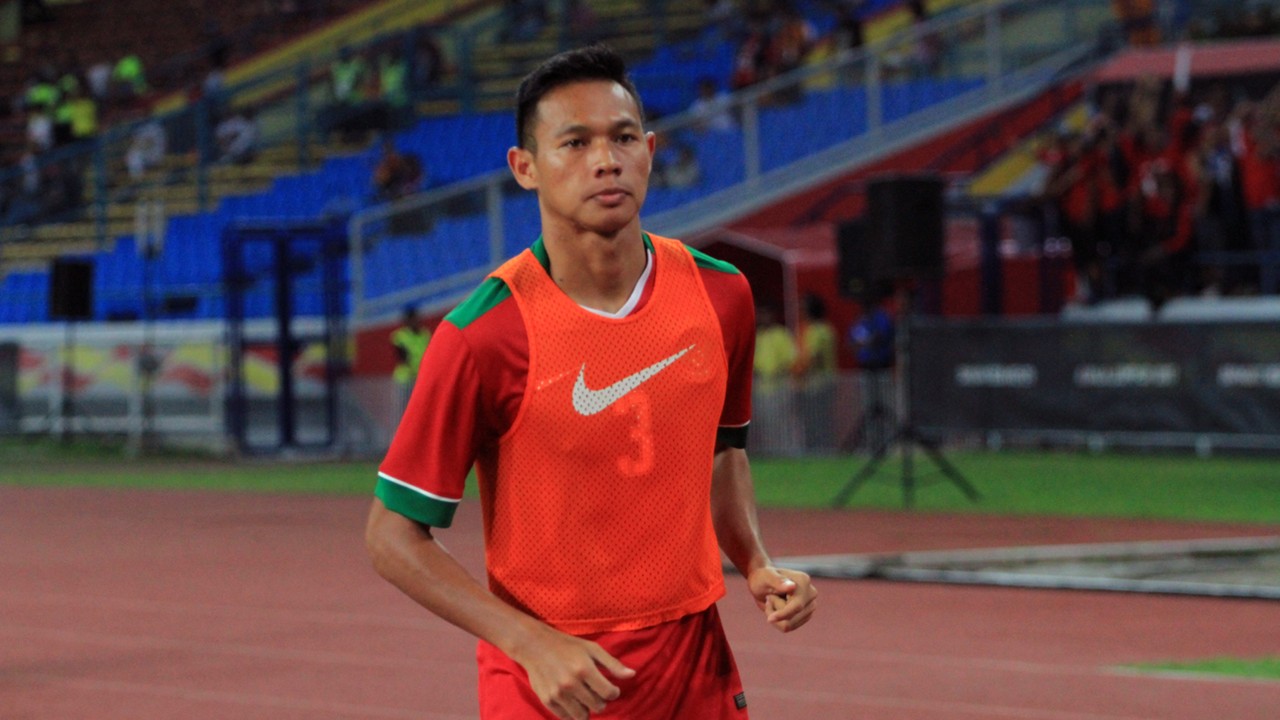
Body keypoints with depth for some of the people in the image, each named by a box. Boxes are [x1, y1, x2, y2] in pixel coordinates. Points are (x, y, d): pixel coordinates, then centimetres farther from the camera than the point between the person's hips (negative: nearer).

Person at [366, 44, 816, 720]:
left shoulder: (720, 295, 0)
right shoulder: (482, 335, -15)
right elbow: (393, 535, -10)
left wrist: (757, 565, 1)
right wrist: (533, 643, -19)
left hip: (699, 665, 4)